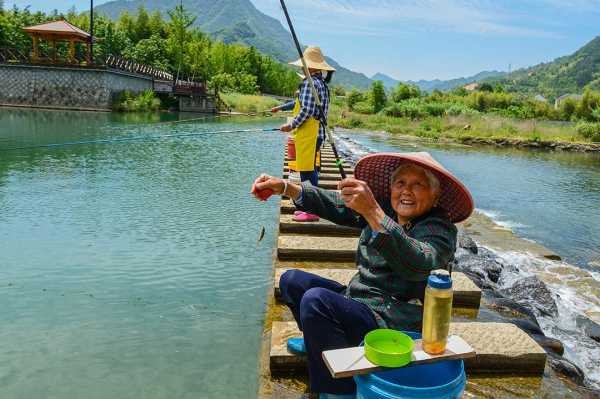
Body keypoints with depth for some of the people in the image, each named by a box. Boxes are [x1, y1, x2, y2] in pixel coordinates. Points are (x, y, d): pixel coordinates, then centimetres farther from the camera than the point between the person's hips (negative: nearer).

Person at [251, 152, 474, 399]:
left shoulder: (440, 229, -17)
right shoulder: (385, 208, 3)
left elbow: (417, 265, -38)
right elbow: (333, 203, -1)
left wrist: (372, 212, -48)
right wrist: (285, 187, -13)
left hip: (392, 322, -8)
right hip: (359, 300, 8)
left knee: (315, 300, -29)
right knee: (291, 280, 10)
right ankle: (317, 341, 29)